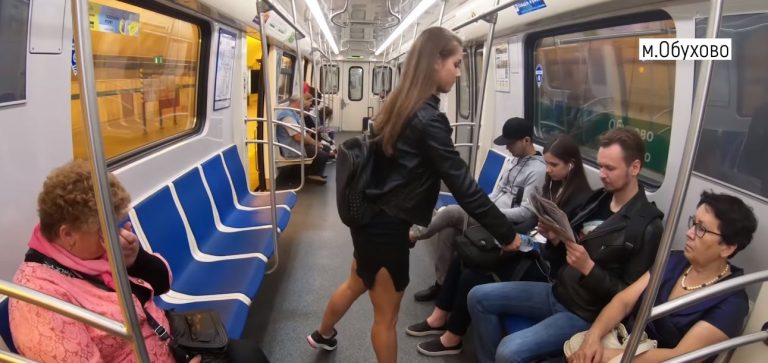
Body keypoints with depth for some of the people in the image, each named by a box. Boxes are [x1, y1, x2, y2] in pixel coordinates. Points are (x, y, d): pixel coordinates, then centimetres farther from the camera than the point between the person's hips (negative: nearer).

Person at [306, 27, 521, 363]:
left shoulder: (400, 104, 4)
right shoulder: (429, 118, -23)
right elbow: (463, 186, -23)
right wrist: (507, 234, -15)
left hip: (372, 215, 9)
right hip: (386, 225, -9)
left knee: (356, 284, 32)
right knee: (387, 315, 9)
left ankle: (322, 335, 57)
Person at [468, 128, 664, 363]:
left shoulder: (647, 227, -16)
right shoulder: (599, 198, 6)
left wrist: (588, 268, -26)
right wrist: (555, 239, -7)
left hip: (586, 315, -8)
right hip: (557, 292, 8)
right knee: (478, 297, 2)